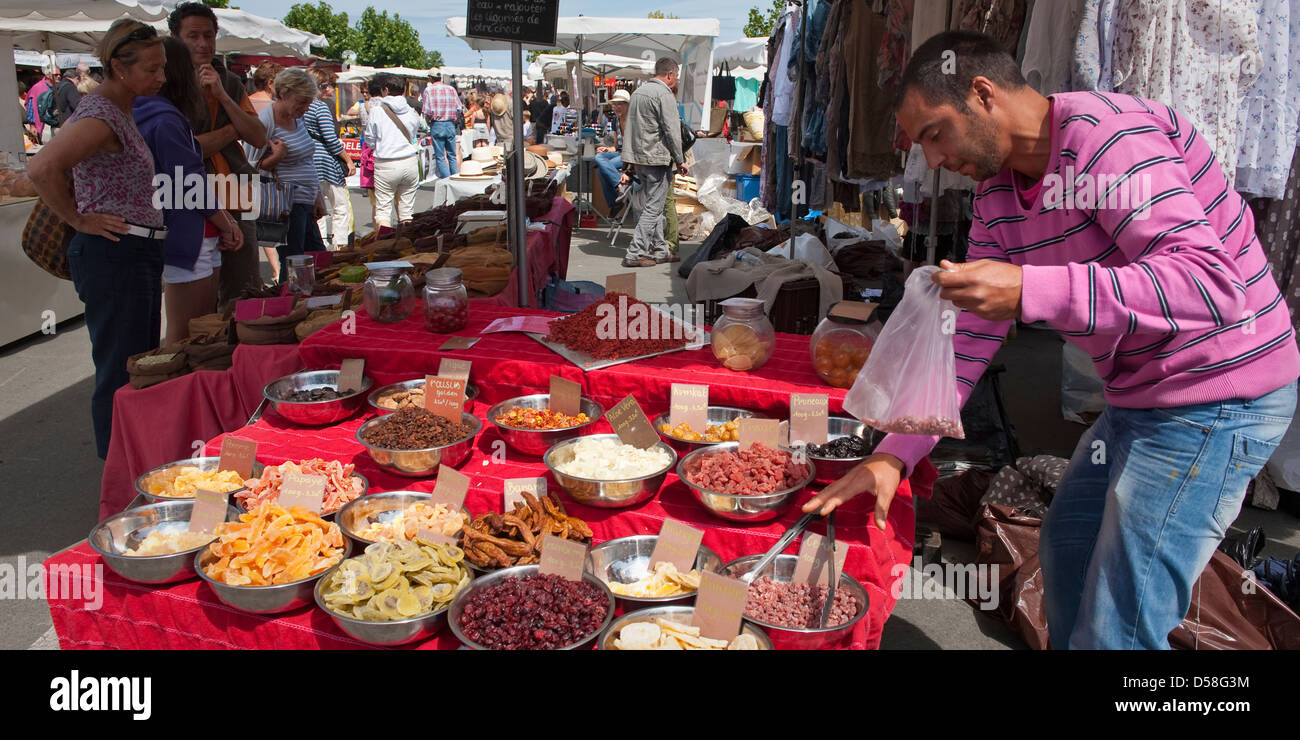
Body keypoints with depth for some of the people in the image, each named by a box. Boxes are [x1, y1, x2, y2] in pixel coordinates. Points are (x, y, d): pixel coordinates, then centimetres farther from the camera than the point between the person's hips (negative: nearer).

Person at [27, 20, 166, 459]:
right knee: (122, 373, -4)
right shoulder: (101, 114, -16)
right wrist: (79, 220, -17)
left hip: (136, 253, 10)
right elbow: (42, 168, -30)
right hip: (113, 254, -10)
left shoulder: (121, 111, 15)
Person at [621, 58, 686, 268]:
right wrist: (680, 160, -7)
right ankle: (635, 253, -7)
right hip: (657, 158, -9)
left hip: (638, 156, 9)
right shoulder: (664, 94, -12)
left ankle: (660, 250, 21)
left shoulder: (638, 91, 15)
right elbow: (672, 130, -15)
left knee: (654, 204, 16)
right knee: (654, 207, -5)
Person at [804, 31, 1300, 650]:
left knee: (1115, 629, -4)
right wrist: (893, 455, -1)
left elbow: (1211, 283, -31)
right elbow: (968, 337, 6)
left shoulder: (1105, 135, -22)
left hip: (1216, 396, -9)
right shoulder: (998, 194, 6)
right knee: (1066, 541, 24)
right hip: (1137, 399, 9)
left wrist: (1029, 291, -41)